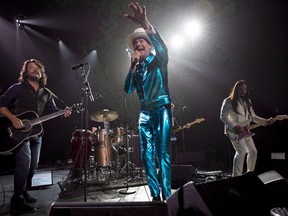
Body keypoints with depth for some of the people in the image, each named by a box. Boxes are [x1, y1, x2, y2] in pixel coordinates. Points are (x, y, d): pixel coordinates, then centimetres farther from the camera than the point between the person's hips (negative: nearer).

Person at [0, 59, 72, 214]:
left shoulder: (46, 93, 14)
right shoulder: (17, 88, 0)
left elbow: (52, 111, 8)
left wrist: (63, 113, -14)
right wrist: (13, 118, -20)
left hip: (36, 133, 6)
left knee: (33, 165, 12)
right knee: (24, 162, -21)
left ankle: (23, 193, 33)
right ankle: (17, 202, -13)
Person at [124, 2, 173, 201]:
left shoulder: (158, 60, 4)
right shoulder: (136, 68, 17)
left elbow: (162, 46, -21)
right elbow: (128, 89, 4)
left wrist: (146, 24, -38)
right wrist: (133, 66, -6)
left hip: (162, 110, -5)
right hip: (145, 113, 5)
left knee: (163, 154, -9)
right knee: (147, 156, 1)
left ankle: (167, 196, -4)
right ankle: (155, 195, 9)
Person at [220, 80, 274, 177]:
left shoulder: (247, 102, 16)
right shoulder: (228, 101, -7)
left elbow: (253, 117, 17)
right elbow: (223, 116, -12)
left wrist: (266, 121, 3)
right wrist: (234, 127, -21)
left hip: (245, 131, 8)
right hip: (234, 131, -8)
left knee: (253, 151, 9)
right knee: (242, 151, -21)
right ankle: (236, 177, -18)